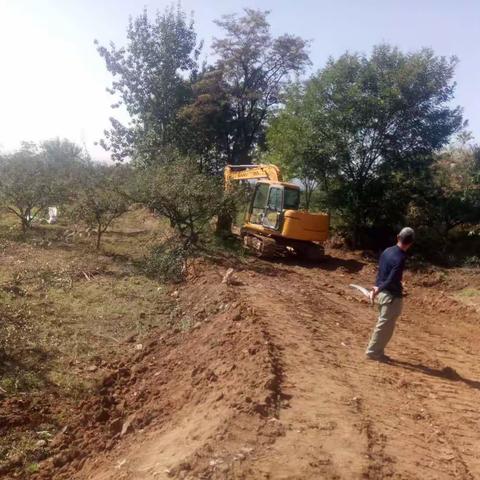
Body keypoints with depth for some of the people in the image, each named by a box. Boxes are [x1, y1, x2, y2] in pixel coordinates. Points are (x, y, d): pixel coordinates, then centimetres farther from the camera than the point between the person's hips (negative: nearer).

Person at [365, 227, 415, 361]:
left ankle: (377, 351, 26)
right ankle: (373, 351, 13)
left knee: (384, 324, 19)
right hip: (392, 296, -8)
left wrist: (377, 289, 11)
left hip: (382, 293, 9)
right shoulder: (400, 258, -21)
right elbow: (391, 281, -25)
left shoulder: (387, 251, 5)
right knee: (385, 326, 4)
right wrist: (378, 290, -16)